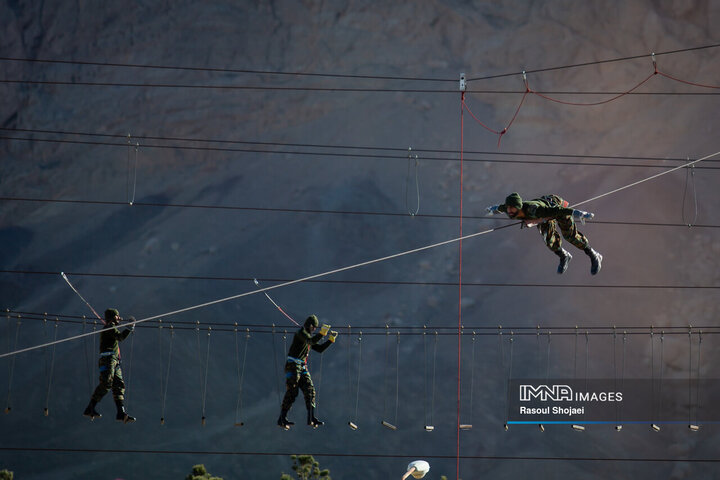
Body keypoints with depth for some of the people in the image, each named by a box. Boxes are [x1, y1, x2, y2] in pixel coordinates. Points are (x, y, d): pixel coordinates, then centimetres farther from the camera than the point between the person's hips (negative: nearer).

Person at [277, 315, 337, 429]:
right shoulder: (301, 332, -8)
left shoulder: (308, 336, 21)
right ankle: (282, 418, -4)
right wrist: (322, 332, -27)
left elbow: (319, 349, 21)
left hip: (302, 368, 9)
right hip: (293, 365, -9)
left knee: (310, 391, 1)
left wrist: (331, 340, 13)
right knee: (291, 392, -9)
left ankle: (311, 419, -2)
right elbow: (311, 341, -27)